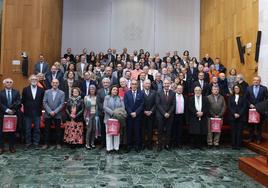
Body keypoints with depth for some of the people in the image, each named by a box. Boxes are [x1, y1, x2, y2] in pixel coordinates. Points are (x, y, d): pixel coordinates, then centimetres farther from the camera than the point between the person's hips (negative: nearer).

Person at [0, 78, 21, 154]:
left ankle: (12, 147, 16)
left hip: (13, 114, 1)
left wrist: (13, 110, -15)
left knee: (12, 131, 7)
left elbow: (18, 103, -1)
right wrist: (6, 110, -15)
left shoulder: (16, 92, 8)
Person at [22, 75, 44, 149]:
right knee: (27, 129, 7)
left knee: (37, 128, 5)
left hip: (37, 113, 0)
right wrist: (27, 107, 5)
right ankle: (28, 143, 17)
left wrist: (39, 108, 1)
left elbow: (43, 101, 7)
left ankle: (36, 143, 14)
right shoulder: (25, 89, 3)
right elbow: (23, 101, 7)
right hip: (28, 113, 0)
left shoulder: (41, 90, 3)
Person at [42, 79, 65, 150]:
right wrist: (50, 111, -10)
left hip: (57, 115, -1)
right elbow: (44, 103, 0)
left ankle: (58, 144, 15)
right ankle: (46, 144, 15)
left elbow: (62, 104, -3)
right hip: (48, 114, 1)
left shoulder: (62, 93, 3)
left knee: (58, 130, 4)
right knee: (47, 130, 5)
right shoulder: (47, 92, 7)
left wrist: (55, 112, -13)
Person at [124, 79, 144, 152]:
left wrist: (136, 113, -11)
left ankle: (137, 146, 11)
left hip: (138, 115, -1)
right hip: (129, 115, 1)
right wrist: (131, 113, -10)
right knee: (129, 130, 5)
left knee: (137, 130, 3)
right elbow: (126, 105, -1)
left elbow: (142, 105, -3)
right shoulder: (127, 93, 4)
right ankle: (129, 145, 15)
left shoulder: (141, 93, 2)